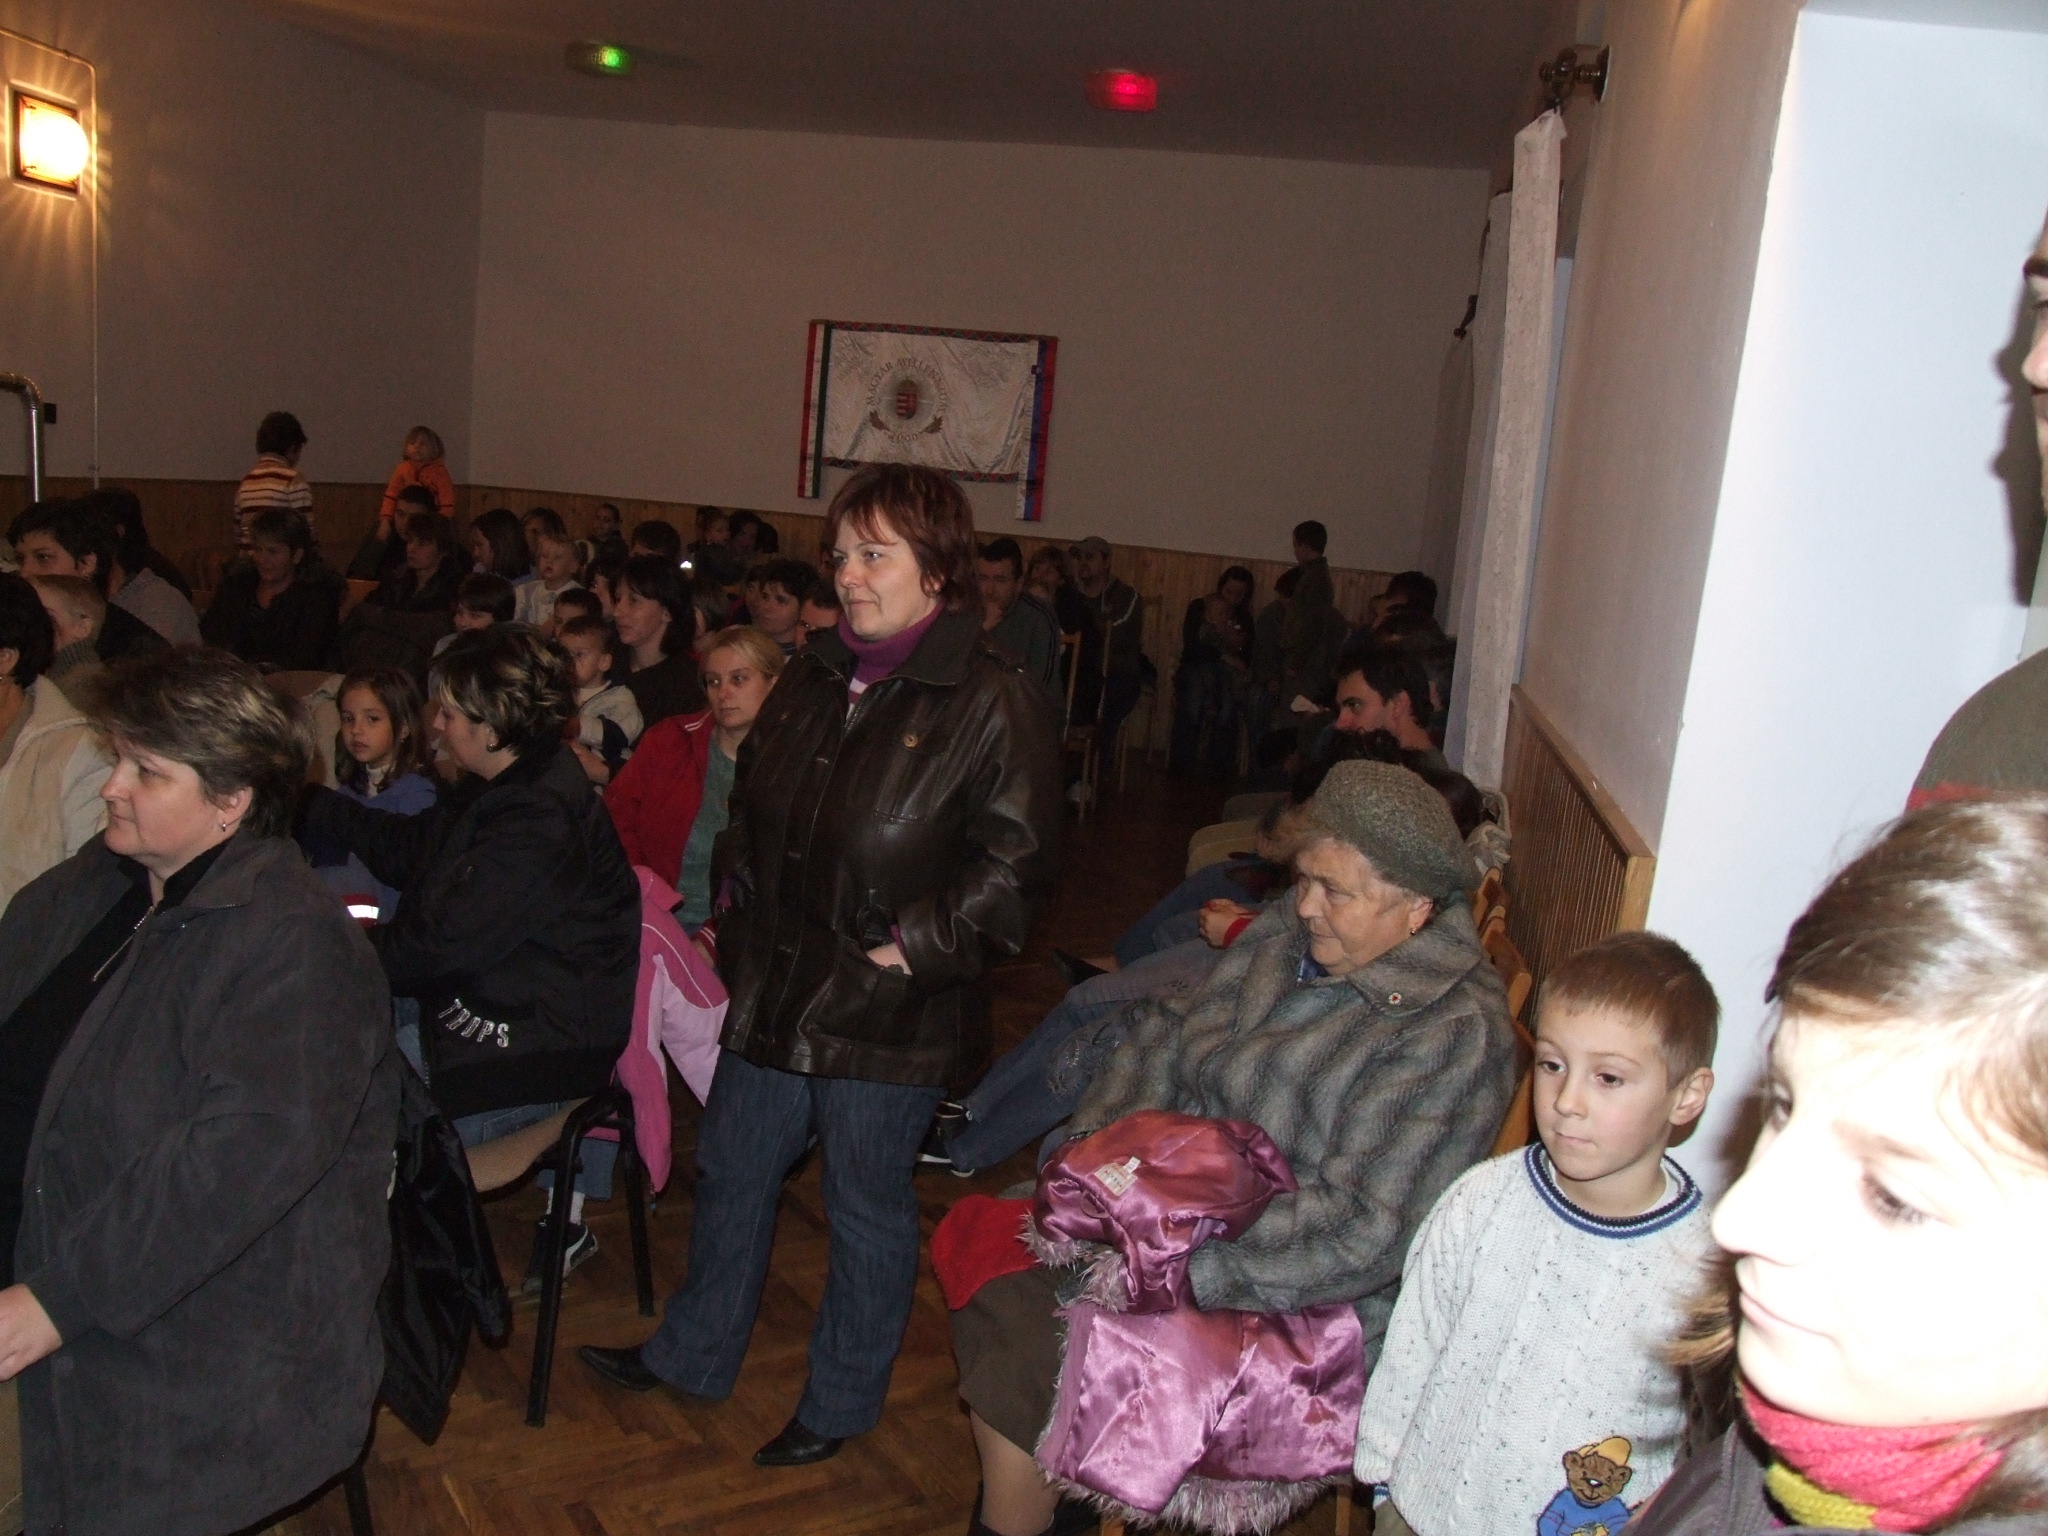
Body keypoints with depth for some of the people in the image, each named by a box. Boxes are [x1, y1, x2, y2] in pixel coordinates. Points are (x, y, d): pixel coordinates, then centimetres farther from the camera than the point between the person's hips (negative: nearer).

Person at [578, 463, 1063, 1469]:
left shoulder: (994, 704, -15)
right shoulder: (812, 679, 7)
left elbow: (1012, 860, -17)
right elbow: (749, 812, 17)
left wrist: (910, 949, -18)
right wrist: (734, 924, 10)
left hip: (887, 1015, -7)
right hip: (772, 993, 7)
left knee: (867, 1210, 11)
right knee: (732, 1173, 21)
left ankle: (842, 1403, 34)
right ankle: (693, 1355, 45)